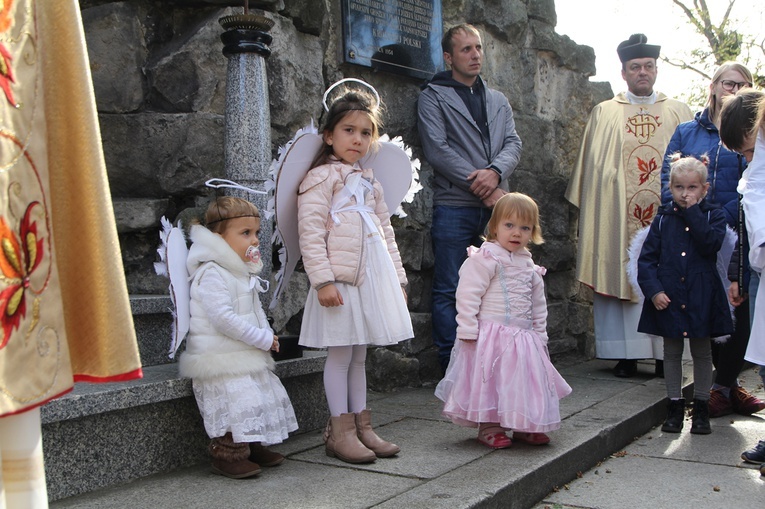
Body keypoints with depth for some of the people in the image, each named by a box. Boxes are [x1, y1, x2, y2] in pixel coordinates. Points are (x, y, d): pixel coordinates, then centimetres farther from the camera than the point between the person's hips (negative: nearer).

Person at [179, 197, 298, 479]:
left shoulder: (243, 272, 15)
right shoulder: (212, 275, -18)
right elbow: (223, 318, -26)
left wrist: (267, 335, 3)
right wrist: (263, 339, -20)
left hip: (249, 356, 10)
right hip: (222, 361, -10)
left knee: (265, 399, 14)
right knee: (237, 403, -15)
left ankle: (252, 447, 29)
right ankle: (227, 455, 0)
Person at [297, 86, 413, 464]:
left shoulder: (369, 181, 20)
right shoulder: (321, 177, -4)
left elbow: (385, 231, 22)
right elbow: (310, 232, -13)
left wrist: (397, 276, 18)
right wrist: (322, 280, -20)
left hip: (373, 277, 7)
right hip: (340, 278, -7)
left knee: (359, 354, 13)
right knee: (340, 353, -1)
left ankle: (361, 426, 20)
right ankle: (340, 430, 8)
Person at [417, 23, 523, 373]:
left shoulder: (498, 101, 21)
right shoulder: (433, 97, 4)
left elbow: (513, 143, 9)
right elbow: (437, 150, -8)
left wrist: (495, 171, -15)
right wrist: (483, 187, -12)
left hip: (495, 207, 5)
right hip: (453, 208, -4)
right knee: (449, 291, -3)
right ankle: (451, 367, 4)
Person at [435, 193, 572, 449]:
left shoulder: (528, 265, 13)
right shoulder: (484, 259, -11)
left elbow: (538, 304, 20)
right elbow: (468, 296, -15)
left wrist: (540, 336, 16)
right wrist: (468, 330, -19)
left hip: (523, 338, 7)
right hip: (491, 336, -7)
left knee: (524, 379, 12)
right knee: (490, 380, -2)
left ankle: (523, 426, 26)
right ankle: (489, 428, 10)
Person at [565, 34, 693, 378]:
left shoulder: (678, 113, 15)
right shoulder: (604, 113, 12)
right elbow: (592, 166, 9)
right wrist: (591, 210, 0)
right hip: (618, 216, -1)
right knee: (621, 278, -4)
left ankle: (665, 354, 5)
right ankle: (627, 355, 0)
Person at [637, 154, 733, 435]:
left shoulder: (713, 215, 1)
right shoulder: (663, 218, 3)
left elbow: (710, 243, -20)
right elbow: (647, 258, 0)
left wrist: (693, 212, -17)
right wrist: (653, 290, -12)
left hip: (701, 297, -1)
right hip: (668, 298, 1)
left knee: (702, 352, 9)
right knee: (671, 352, 10)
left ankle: (701, 408, 22)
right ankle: (674, 406, 22)